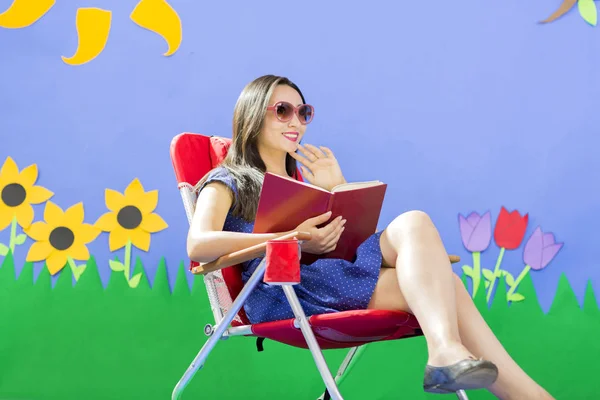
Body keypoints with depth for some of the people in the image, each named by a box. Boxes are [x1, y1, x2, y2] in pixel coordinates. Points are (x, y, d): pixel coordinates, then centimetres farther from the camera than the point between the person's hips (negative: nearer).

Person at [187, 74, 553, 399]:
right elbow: (199, 245, -11)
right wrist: (291, 239, -18)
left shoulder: (303, 183, 33)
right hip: (283, 289, -7)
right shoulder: (228, 182, 12)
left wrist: (338, 189, 10)